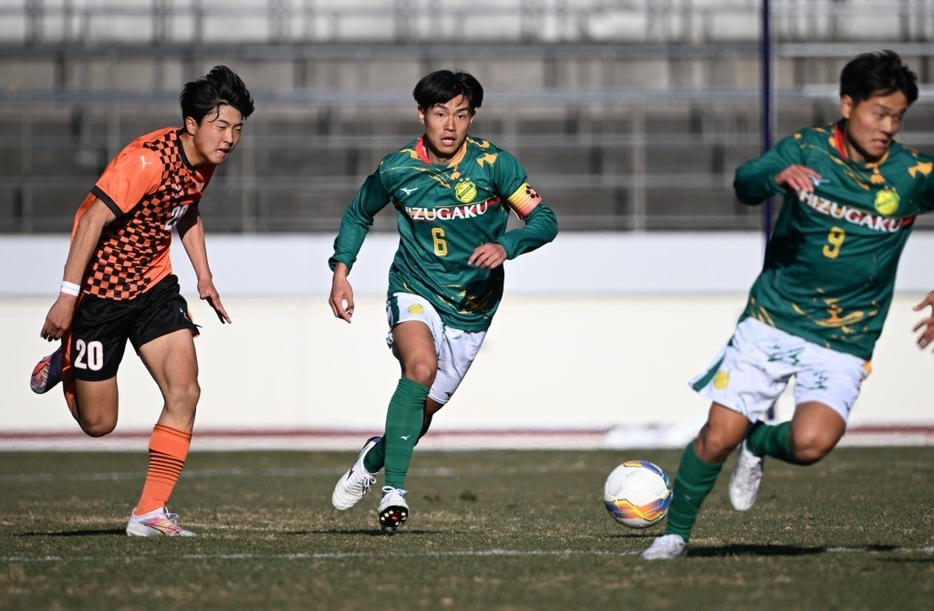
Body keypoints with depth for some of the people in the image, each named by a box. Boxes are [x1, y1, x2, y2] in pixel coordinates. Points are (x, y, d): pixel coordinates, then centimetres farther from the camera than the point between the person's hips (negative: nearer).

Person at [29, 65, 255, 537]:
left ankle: (150, 512, -5)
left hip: (154, 286, 7)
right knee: (98, 423, 4)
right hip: (101, 290, -7)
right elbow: (93, 219, -26)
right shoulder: (148, 159, -26)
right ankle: (63, 365, 38)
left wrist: (203, 275, 12)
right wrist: (68, 295, -26)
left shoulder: (203, 163, 0)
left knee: (184, 391, -12)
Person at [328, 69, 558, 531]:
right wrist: (341, 272, 1)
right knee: (420, 366, -31)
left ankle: (375, 456, 39)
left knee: (425, 407, 5)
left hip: (472, 307, 2)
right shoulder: (397, 169, -8)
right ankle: (394, 489, -28)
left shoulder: (493, 164, -11)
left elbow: (544, 220, -10)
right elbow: (358, 215, 11)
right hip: (414, 292, -2)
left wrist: (505, 246, -29)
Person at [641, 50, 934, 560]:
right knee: (718, 436, -6)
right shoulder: (806, 149, -6)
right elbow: (744, 185, -18)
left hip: (843, 340, 0)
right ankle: (675, 533, 18)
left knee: (810, 442, -24)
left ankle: (758, 443, 11)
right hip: (771, 321, 0)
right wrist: (777, 177, -42)